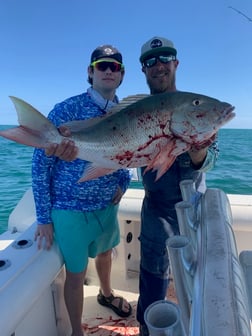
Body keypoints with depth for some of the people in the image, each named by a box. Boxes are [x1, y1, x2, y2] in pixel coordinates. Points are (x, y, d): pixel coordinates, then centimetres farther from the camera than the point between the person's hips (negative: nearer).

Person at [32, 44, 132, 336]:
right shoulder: (66, 110, -16)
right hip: (71, 210, -5)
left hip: (108, 206, 6)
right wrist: (44, 218, -13)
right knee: (76, 273, 11)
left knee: (105, 252, 27)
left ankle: (106, 294, 59)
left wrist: (123, 182, -4)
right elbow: (40, 163, -14)